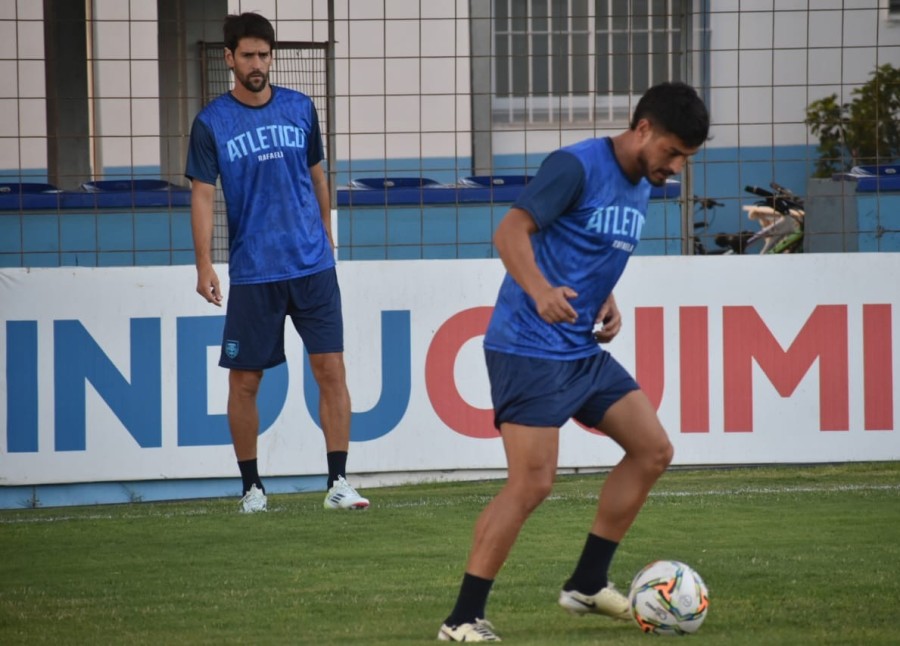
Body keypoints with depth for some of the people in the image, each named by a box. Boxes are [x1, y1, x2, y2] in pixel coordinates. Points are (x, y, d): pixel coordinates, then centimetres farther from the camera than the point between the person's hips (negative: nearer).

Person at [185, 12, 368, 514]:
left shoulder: (300, 109, 6)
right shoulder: (212, 123, -1)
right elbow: (203, 195, -4)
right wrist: (205, 265, -13)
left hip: (313, 265, 2)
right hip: (252, 274, -1)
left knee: (331, 369, -5)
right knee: (244, 380, 2)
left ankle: (339, 482, -3)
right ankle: (252, 486, 15)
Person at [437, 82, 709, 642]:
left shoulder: (641, 187, 13)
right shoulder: (577, 167, -13)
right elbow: (512, 230, -20)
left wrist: (609, 303, 8)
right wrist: (540, 291, -37)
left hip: (584, 350, 9)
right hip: (529, 349, -9)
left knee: (653, 450, 10)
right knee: (532, 484, -15)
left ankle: (587, 584, 18)